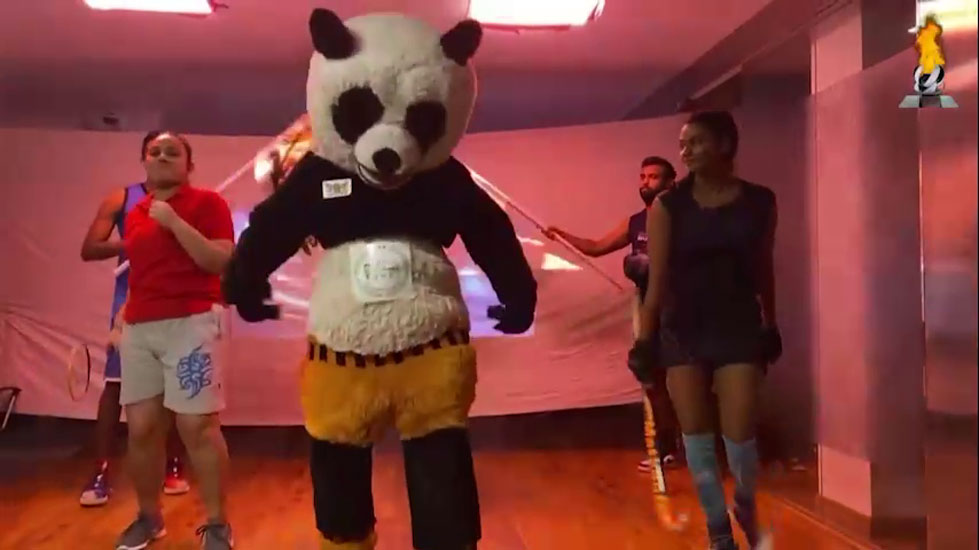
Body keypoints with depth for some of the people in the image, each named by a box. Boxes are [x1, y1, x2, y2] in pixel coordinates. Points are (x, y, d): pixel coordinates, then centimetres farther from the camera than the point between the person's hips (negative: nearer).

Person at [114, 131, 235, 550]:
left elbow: (221, 261, -12)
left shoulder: (207, 203, 0)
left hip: (191, 323, -6)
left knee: (198, 425, -8)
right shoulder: (134, 213, 19)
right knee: (141, 426, 5)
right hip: (139, 328, 6)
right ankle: (148, 516, 22)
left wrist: (174, 222, -14)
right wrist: (120, 318, 19)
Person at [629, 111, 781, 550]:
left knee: (739, 434, -2)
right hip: (683, 330, 0)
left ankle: (746, 508, 32)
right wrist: (645, 339, -8)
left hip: (739, 326, 0)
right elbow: (657, 278, -5)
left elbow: (763, 269, 9)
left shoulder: (760, 202, 0)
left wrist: (770, 327, 15)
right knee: (696, 434, 6)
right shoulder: (667, 206, -5)